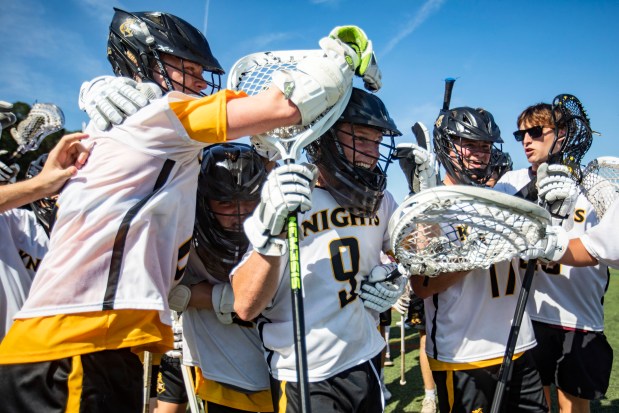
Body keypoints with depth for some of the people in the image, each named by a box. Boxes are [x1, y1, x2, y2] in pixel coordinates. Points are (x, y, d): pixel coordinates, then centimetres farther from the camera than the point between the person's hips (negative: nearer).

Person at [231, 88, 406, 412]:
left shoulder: (380, 200, -1)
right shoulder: (281, 201, -17)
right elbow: (246, 307, -24)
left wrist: (397, 278, -3)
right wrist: (272, 231, -37)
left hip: (366, 362, 6)